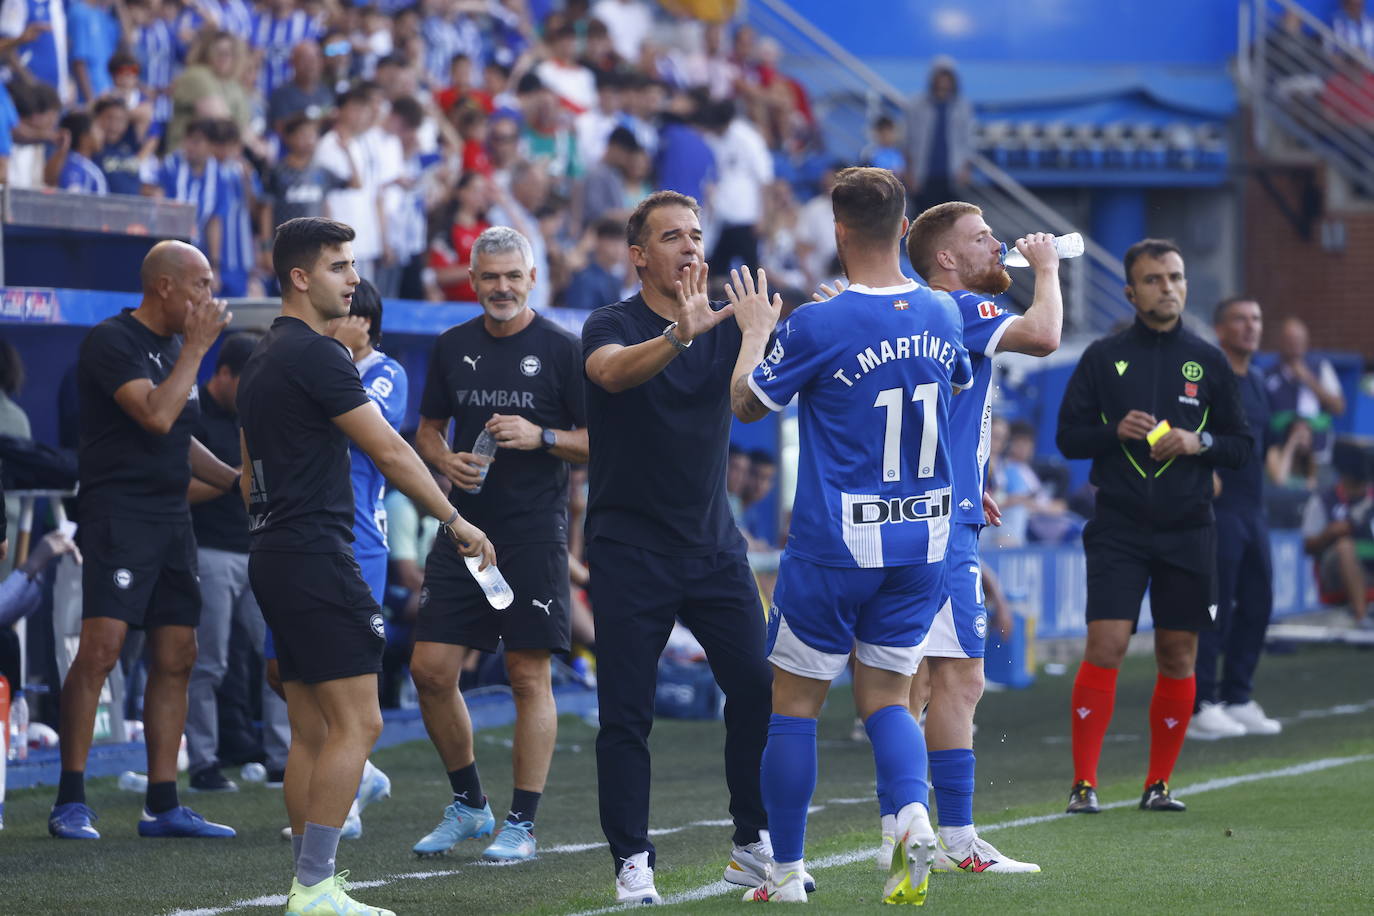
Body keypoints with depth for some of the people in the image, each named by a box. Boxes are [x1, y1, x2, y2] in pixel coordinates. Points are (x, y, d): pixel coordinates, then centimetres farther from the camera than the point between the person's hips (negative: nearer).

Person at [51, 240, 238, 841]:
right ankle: (70, 802, -10)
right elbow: (155, 416, -22)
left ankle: (163, 806, 9)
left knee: (176, 657, 6)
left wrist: (233, 479, 17)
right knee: (101, 649, -15)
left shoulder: (174, 346, 18)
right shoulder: (111, 341, -9)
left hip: (171, 519, 9)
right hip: (119, 515, -9)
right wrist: (196, 347, -14)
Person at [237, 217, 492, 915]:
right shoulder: (315, 355, -13)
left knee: (311, 732, 10)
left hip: (273, 557, 10)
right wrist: (455, 522, -5)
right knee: (357, 725, -10)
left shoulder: (262, 360, 17)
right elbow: (389, 451, -13)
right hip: (315, 555, -10)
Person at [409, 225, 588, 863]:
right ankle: (468, 805, 19)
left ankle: (522, 825, 5)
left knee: (529, 676, -3)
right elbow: (428, 428, 20)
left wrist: (541, 437, -18)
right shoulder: (453, 347, 10)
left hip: (535, 534, -5)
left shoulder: (561, 349, -3)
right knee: (431, 670, 1)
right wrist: (446, 460, -1)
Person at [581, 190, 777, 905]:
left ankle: (755, 847, 10)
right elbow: (613, 372, -28)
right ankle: (632, 862, 4)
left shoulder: (725, 327, 8)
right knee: (625, 714, -4)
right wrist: (678, 335, -46)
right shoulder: (613, 325, -5)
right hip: (629, 548, -3)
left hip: (714, 544, 3)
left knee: (758, 689, -4)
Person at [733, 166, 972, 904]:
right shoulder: (942, 314, 1)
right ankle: (912, 811, -16)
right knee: (884, 697, 13)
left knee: (793, 700, 8)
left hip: (834, 547, -5)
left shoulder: (818, 326, -15)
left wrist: (755, 330, 16)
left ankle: (786, 872, 12)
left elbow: (746, 403, 0)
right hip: (923, 541, 5)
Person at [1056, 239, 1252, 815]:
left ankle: (1159, 783, 14)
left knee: (1178, 657, 4)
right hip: (1118, 527, -2)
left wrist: (1199, 442, -9)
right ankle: (1084, 783, -8)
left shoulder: (1208, 362, 8)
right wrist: (1115, 431, -13)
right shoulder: (1103, 358, 5)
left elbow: (1242, 446, 11)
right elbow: (1067, 437, 5)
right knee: (1106, 645, -12)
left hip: (1188, 529, 2)